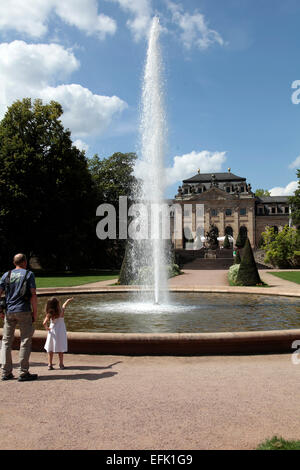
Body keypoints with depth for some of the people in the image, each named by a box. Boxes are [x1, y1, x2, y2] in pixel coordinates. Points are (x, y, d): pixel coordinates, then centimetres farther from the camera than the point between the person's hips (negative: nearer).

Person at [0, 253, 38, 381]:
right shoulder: (29, 274, -1)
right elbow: (33, 295, -8)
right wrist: (35, 312, -3)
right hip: (24, 311, -4)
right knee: (25, 342, 2)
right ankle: (23, 373, 3)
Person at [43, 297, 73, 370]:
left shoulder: (49, 314, -10)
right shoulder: (61, 311, -10)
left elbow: (44, 323, -17)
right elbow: (65, 304, 10)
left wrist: (46, 328, 3)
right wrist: (69, 300, 28)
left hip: (52, 332, 1)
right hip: (61, 332, 0)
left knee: (50, 349, 12)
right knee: (60, 349, 9)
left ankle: (50, 364, 11)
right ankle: (61, 364, 15)